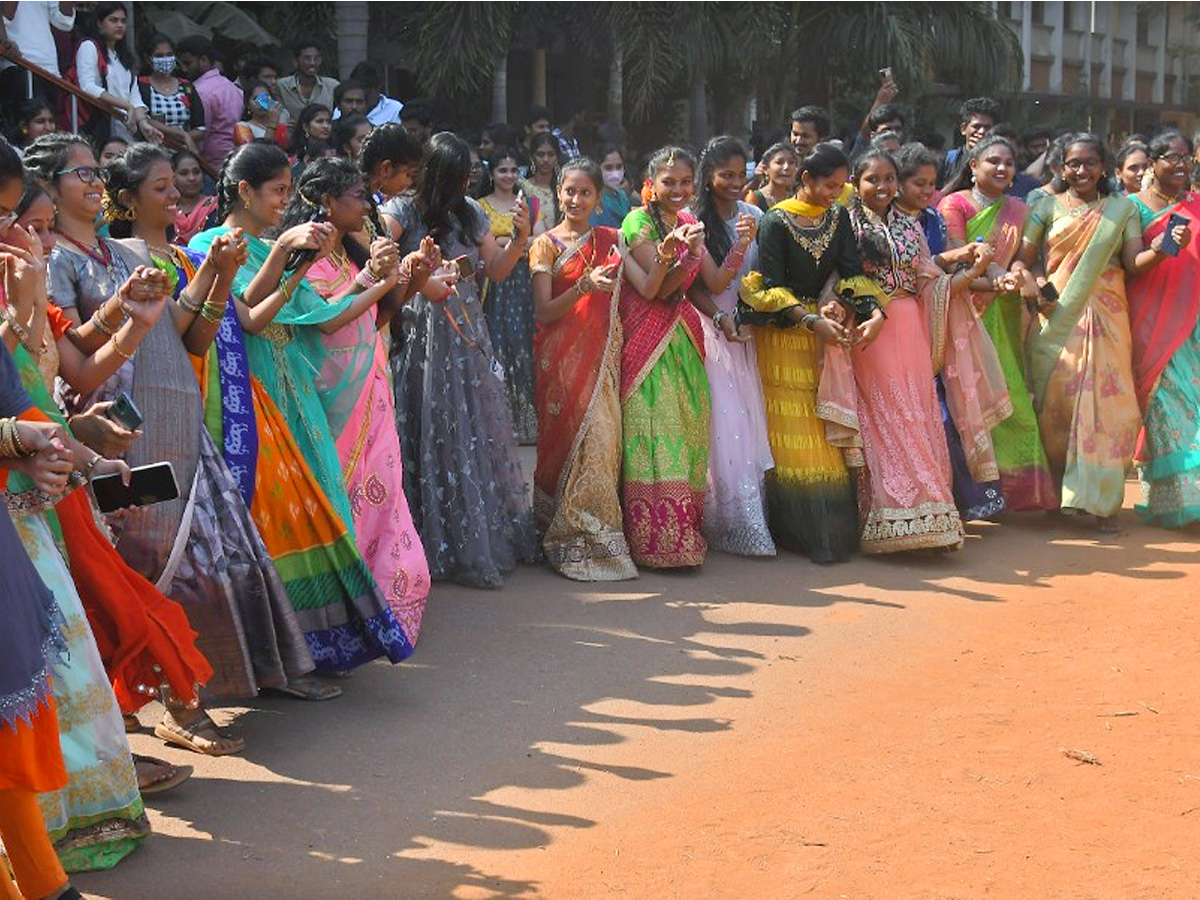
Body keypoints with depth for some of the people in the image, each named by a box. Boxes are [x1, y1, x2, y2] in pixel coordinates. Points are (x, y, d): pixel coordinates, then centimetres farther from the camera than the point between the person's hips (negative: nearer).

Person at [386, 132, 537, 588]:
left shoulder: (470, 213, 11)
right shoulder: (403, 209, -6)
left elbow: (495, 271, 15)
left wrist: (519, 239, -1)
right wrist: (418, 281, -30)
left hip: (467, 335, 6)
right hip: (422, 336, -6)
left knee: (477, 431, 7)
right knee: (431, 435, -3)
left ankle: (485, 540, 18)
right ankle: (435, 545, 5)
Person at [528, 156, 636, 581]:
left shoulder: (609, 240, 13)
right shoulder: (546, 244, 3)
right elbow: (543, 311, -7)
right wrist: (585, 286, -19)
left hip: (602, 352, 3)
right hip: (563, 353, -3)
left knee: (603, 437, -4)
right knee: (574, 437, -10)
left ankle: (599, 535, 6)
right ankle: (574, 543, -4)